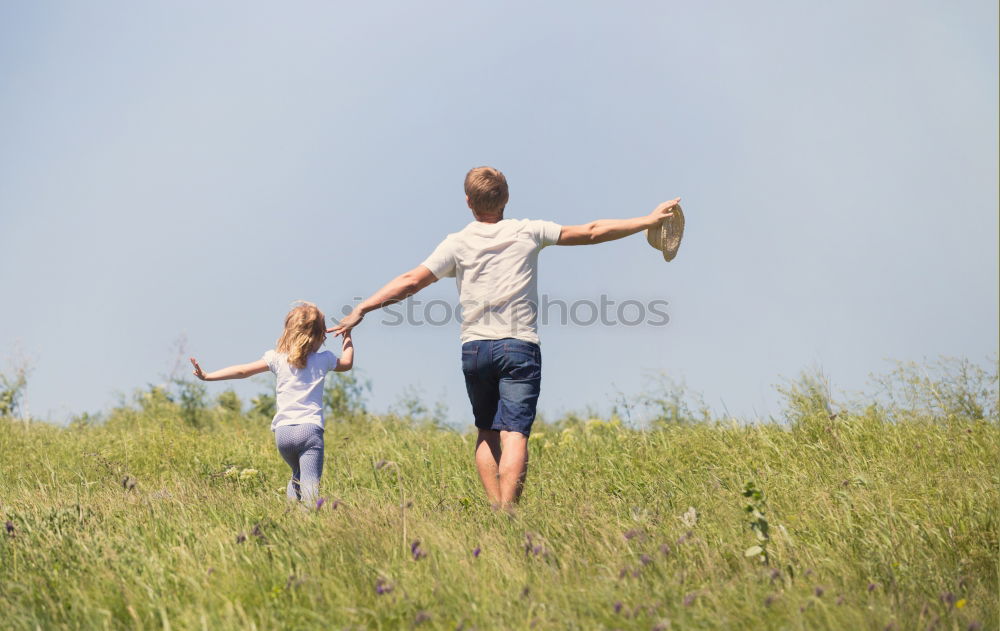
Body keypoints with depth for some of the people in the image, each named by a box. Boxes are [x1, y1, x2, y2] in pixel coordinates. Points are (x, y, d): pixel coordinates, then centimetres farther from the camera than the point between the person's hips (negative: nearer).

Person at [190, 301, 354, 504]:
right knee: (310, 485, -14)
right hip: (309, 429, -3)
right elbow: (347, 363, 29)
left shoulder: (277, 358, 7)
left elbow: (243, 371, 3)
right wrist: (347, 337, 44)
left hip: (283, 432, 3)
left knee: (297, 475, 27)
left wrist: (208, 376, 7)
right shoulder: (323, 360, 8)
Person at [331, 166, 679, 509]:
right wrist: (648, 220, 16)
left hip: (475, 349, 1)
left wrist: (361, 310, -3)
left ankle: (495, 509, 6)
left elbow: (412, 280, -6)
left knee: (487, 432, 17)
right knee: (514, 434, -9)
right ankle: (507, 513, -22)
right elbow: (591, 232, 8)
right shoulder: (528, 232, 4)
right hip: (520, 347, -1)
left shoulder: (457, 244, 3)